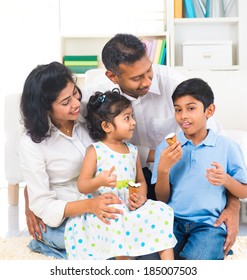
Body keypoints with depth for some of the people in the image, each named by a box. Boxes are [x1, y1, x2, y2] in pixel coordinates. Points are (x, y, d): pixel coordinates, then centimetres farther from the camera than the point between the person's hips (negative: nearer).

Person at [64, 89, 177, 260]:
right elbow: (82, 185, -6)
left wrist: (141, 197, -4)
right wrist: (99, 181, -29)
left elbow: (141, 180, 19)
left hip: (130, 208, 5)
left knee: (160, 212, -16)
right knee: (117, 223, -36)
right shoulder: (95, 151, -2)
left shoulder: (133, 151, 14)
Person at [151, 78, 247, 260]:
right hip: (173, 220, 2)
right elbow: (162, 199, 7)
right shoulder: (166, 147, 8)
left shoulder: (228, 147, 3)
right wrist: (163, 169, -10)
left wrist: (226, 180, -13)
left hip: (209, 223, -1)